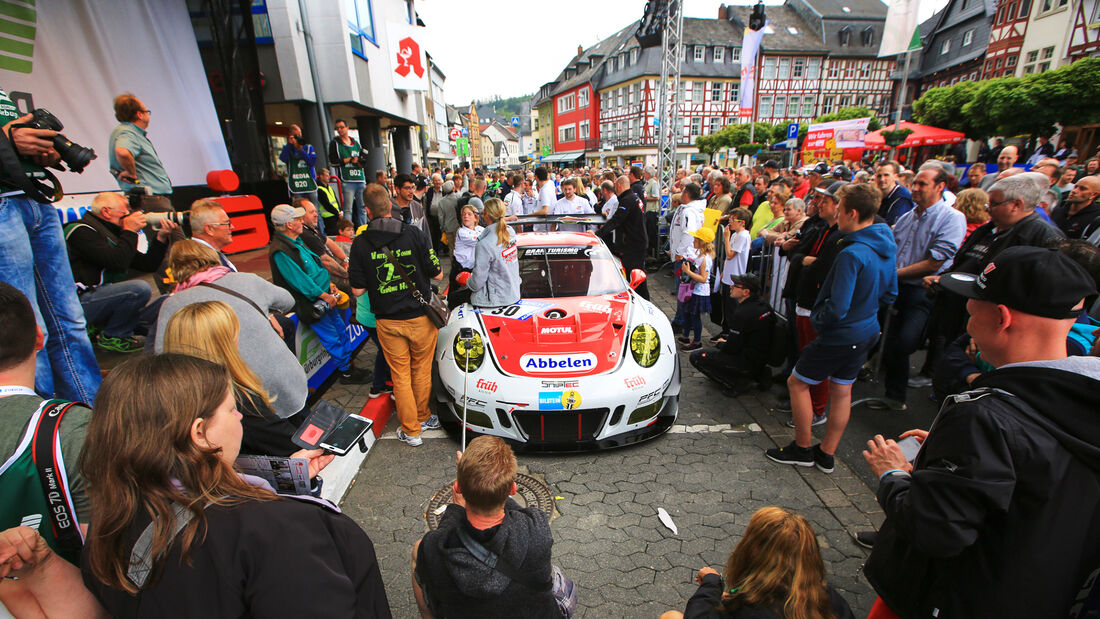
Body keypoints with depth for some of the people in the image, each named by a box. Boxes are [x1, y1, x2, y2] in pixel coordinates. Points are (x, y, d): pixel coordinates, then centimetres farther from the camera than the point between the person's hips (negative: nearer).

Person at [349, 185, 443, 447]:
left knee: (401, 376, 13)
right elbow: (437, 275, -5)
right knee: (422, 371, 17)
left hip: (388, 321, 1)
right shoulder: (415, 234, -9)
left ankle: (411, 430, 23)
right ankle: (423, 417, 35)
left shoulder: (360, 243, -7)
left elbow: (357, 290, -4)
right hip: (421, 317, 0)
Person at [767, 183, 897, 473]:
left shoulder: (852, 254, -27)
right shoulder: (888, 246, 3)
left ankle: (802, 449, 19)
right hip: (867, 331, 9)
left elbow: (837, 309, -27)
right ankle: (826, 455, 30)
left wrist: (817, 318, -9)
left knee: (797, 383, 7)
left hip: (840, 336, -9)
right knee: (842, 390, 17)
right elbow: (890, 294, 14)